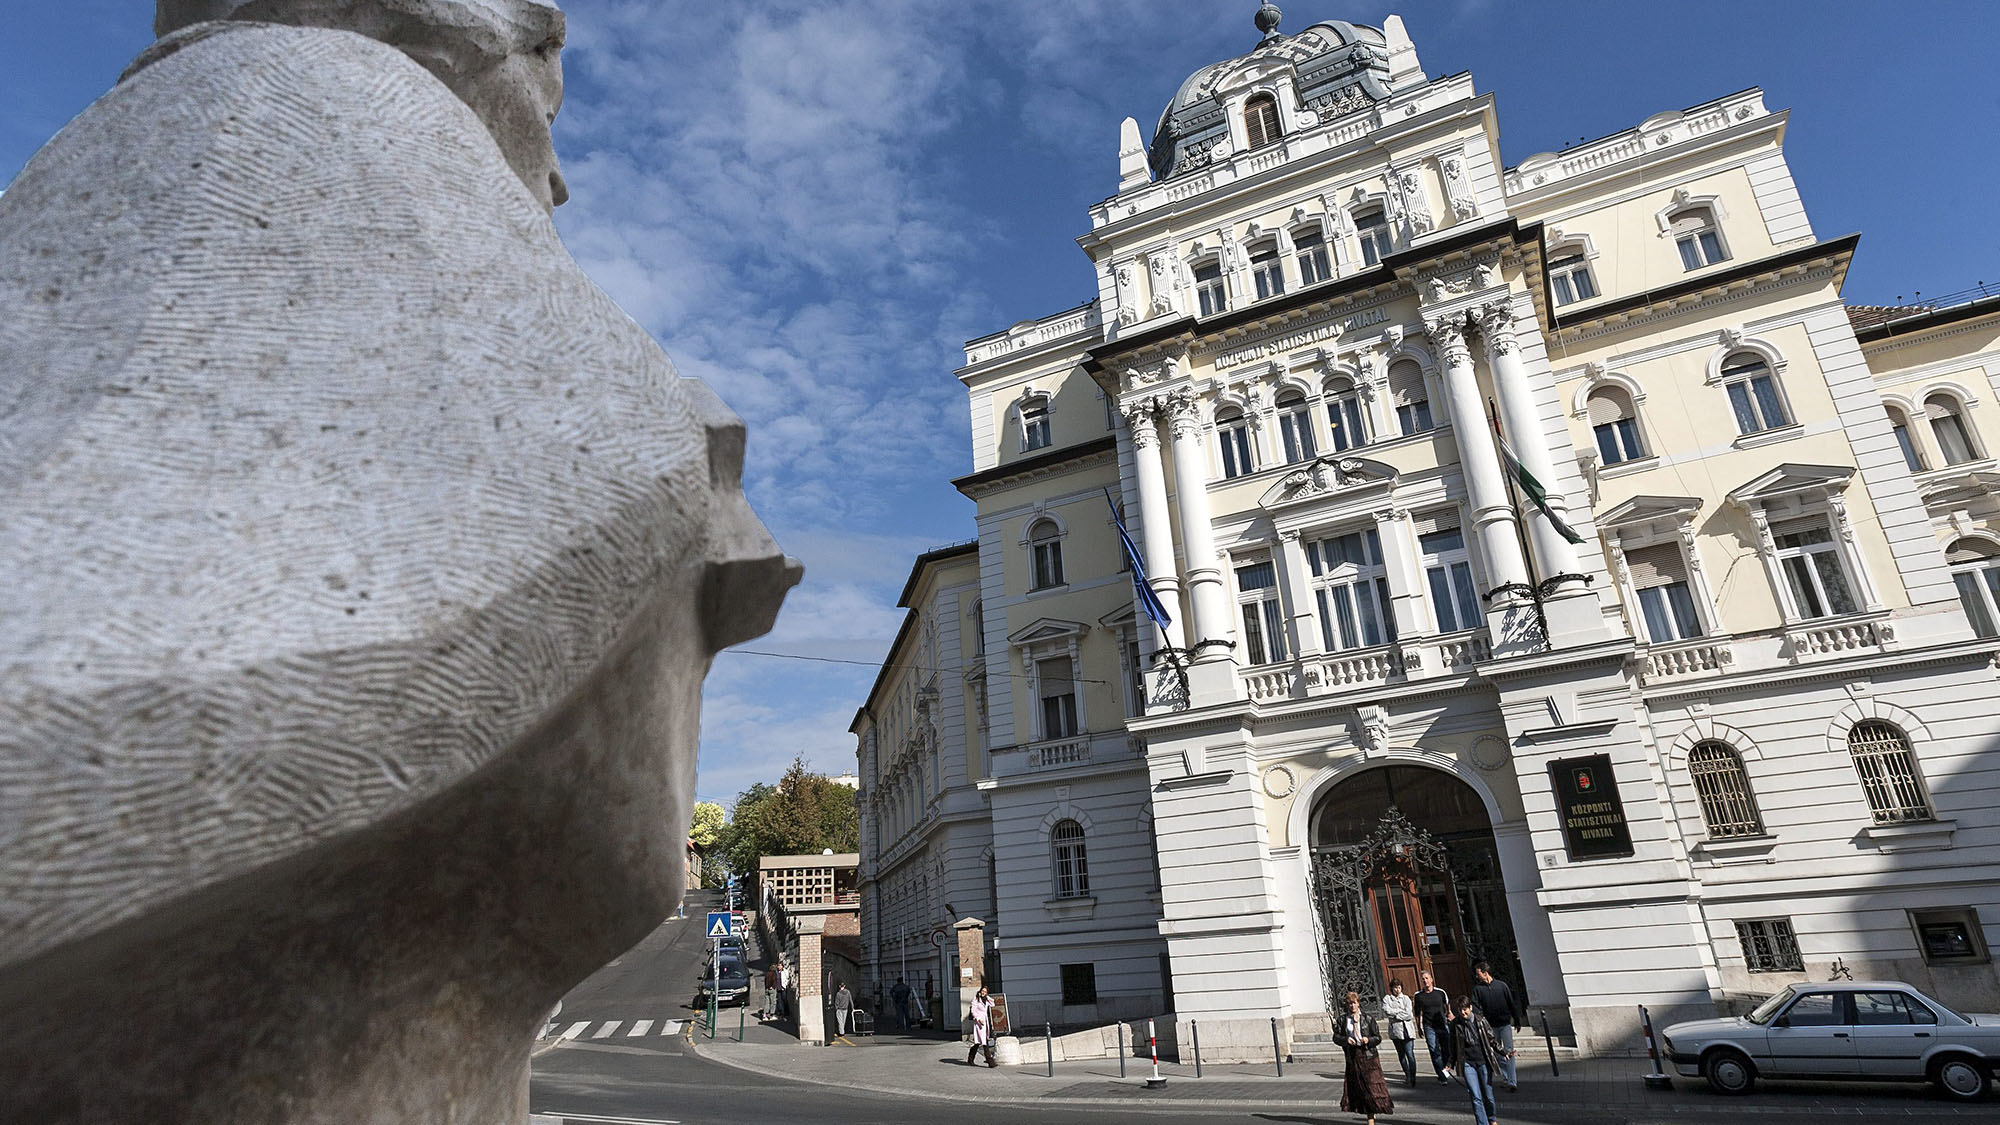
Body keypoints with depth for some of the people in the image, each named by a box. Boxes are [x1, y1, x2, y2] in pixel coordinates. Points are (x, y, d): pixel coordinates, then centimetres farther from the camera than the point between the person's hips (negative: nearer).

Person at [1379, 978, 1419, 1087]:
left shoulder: (1406, 998, 7)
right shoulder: (1387, 999, 7)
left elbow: (1409, 1015, -4)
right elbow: (1387, 1011, -10)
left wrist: (1394, 1015, -6)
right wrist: (1401, 1011, -8)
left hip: (1407, 1029, -1)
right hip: (1395, 1030, 2)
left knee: (1410, 1053, -12)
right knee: (1401, 1054, 12)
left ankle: (1413, 1077, -12)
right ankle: (1407, 1074, 26)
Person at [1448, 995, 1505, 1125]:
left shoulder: (1480, 1020, -4)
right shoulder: (1456, 1024, -1)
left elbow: (1492, 1039, 6)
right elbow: (1454, 1046, 9)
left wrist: (1504, 1052, -3)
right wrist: (1451, 1064, 11)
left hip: (1483, 1062, 0)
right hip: (1468, 1064, 0)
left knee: (1488, 1095, 9)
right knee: (1476, 1097, -6)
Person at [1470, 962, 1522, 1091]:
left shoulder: (1501, 985, -1)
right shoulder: (1477, 988, -1)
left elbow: (1512, 1004, 5)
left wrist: (1517, 1021, 7)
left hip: (1505, 1024, -1)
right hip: (1490, 1027, 1)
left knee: (1509, 1052, -6)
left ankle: (1511, 1082, -6)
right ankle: (1505, 1079, 19)